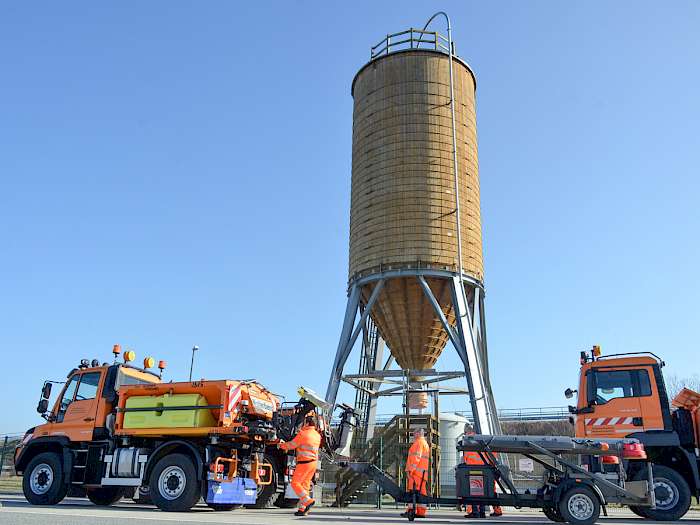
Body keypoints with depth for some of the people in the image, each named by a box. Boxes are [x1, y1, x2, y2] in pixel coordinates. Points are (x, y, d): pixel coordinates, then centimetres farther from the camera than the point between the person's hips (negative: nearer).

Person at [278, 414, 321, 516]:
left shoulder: (303, 434, -12)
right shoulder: (317, 435, 11)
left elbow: (291, 445, -4)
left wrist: (281, 445, 14)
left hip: (304, 462, -8)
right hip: (314, 462, 8)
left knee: (295, 483, -2)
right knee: (305, 485, 11)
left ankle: (308, 501, -15)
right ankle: (302, 509, 9)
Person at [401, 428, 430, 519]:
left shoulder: (419, 442, -5)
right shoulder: (425, 444, 26)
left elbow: (416, 457, -16)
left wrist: (410, 470, -19)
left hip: (416, 471, -10)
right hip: (422, 472, 10)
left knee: (413, 490, -13)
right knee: (421, 491, 6)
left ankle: (411, 510, -18)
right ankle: (421, 512, 4)